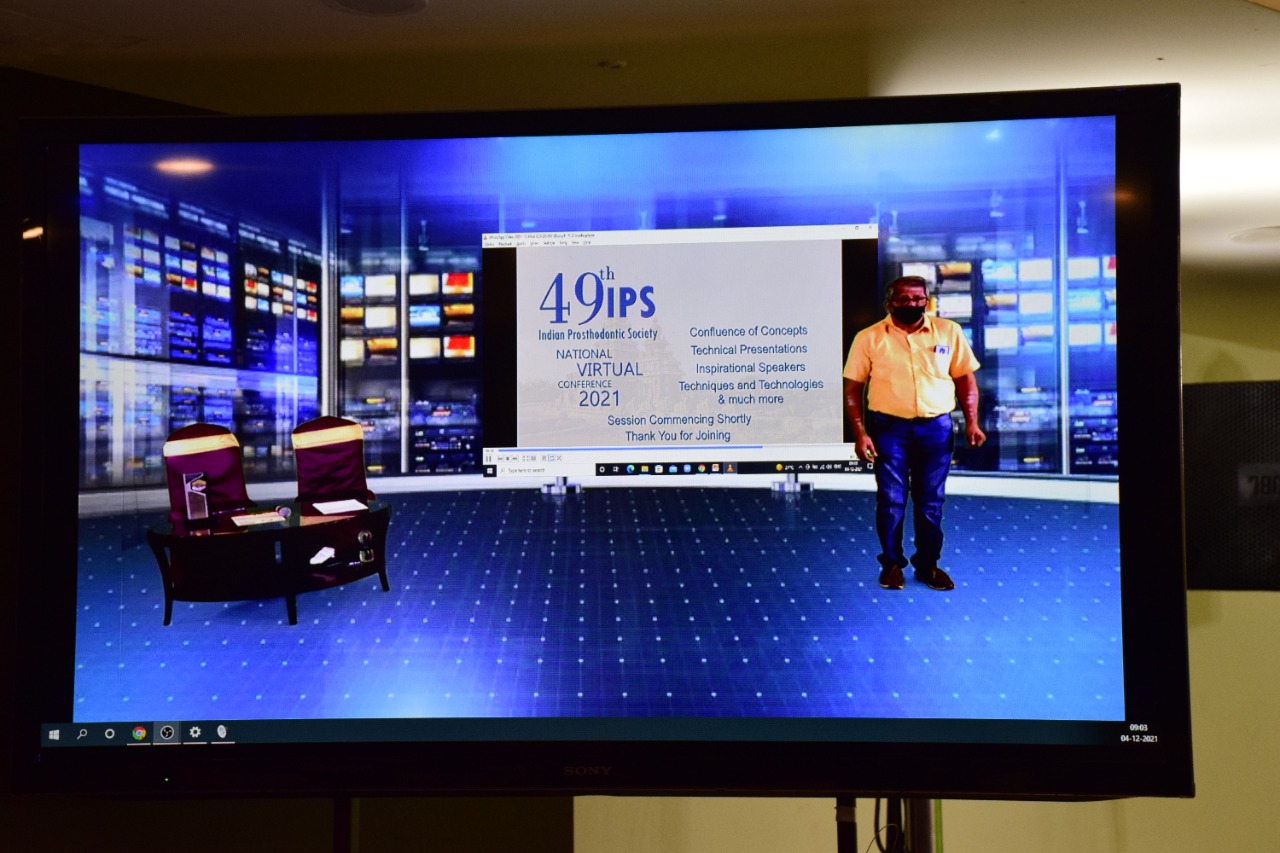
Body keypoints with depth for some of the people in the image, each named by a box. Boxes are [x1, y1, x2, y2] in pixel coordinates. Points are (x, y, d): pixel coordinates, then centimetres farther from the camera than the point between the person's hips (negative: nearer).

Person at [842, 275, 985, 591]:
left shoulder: (949, 332, 5)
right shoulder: (869, 338, -1)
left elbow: (965, 378, 9)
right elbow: (852, 389, 0)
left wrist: (972, 422, -1)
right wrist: (860, 432, -8)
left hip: (936, 428, 2)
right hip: (889, 428, -2)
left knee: (931, 501, 9)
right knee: (891, 500, 2)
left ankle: (928, 565, 22)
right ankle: (892, 563, 17)